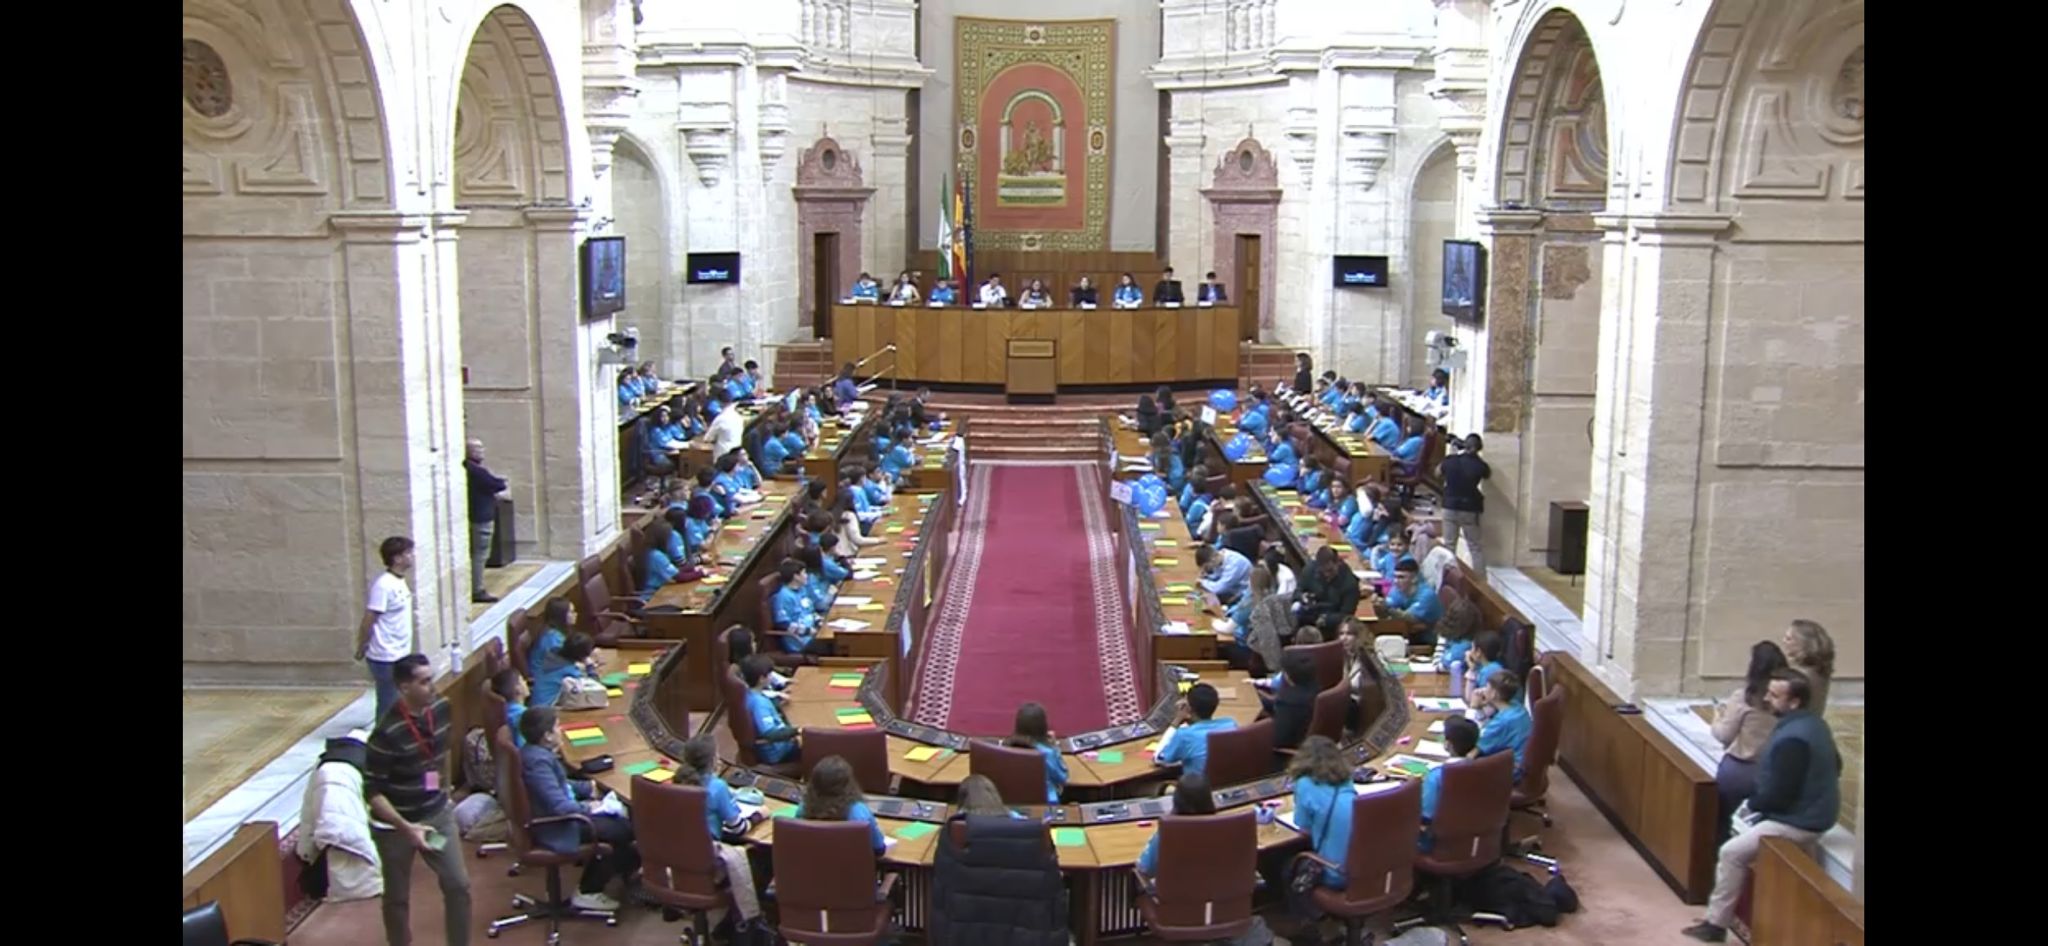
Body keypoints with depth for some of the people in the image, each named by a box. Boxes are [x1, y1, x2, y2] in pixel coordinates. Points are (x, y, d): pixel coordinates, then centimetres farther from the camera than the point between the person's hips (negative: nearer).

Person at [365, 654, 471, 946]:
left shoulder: (441, 709, -8)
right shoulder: (387, 733, -26)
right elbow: (372, 792, -21)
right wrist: (407, 828, -26)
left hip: (438, 814, 5)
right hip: (395, 826, -5)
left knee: (458, 885, 4)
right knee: (397, 897, 12)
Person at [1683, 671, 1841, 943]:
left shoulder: (1791, 739, -28)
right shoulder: (1813, 723, 5)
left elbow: (1779, 794, -26)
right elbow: (1834, 765, 20)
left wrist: (1752, 805, -5)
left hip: (1798, 823, -10)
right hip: (1810, 812, 11)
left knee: (1731, 852, -5)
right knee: (1742, 832, 21)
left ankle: (1716, 923, 5)